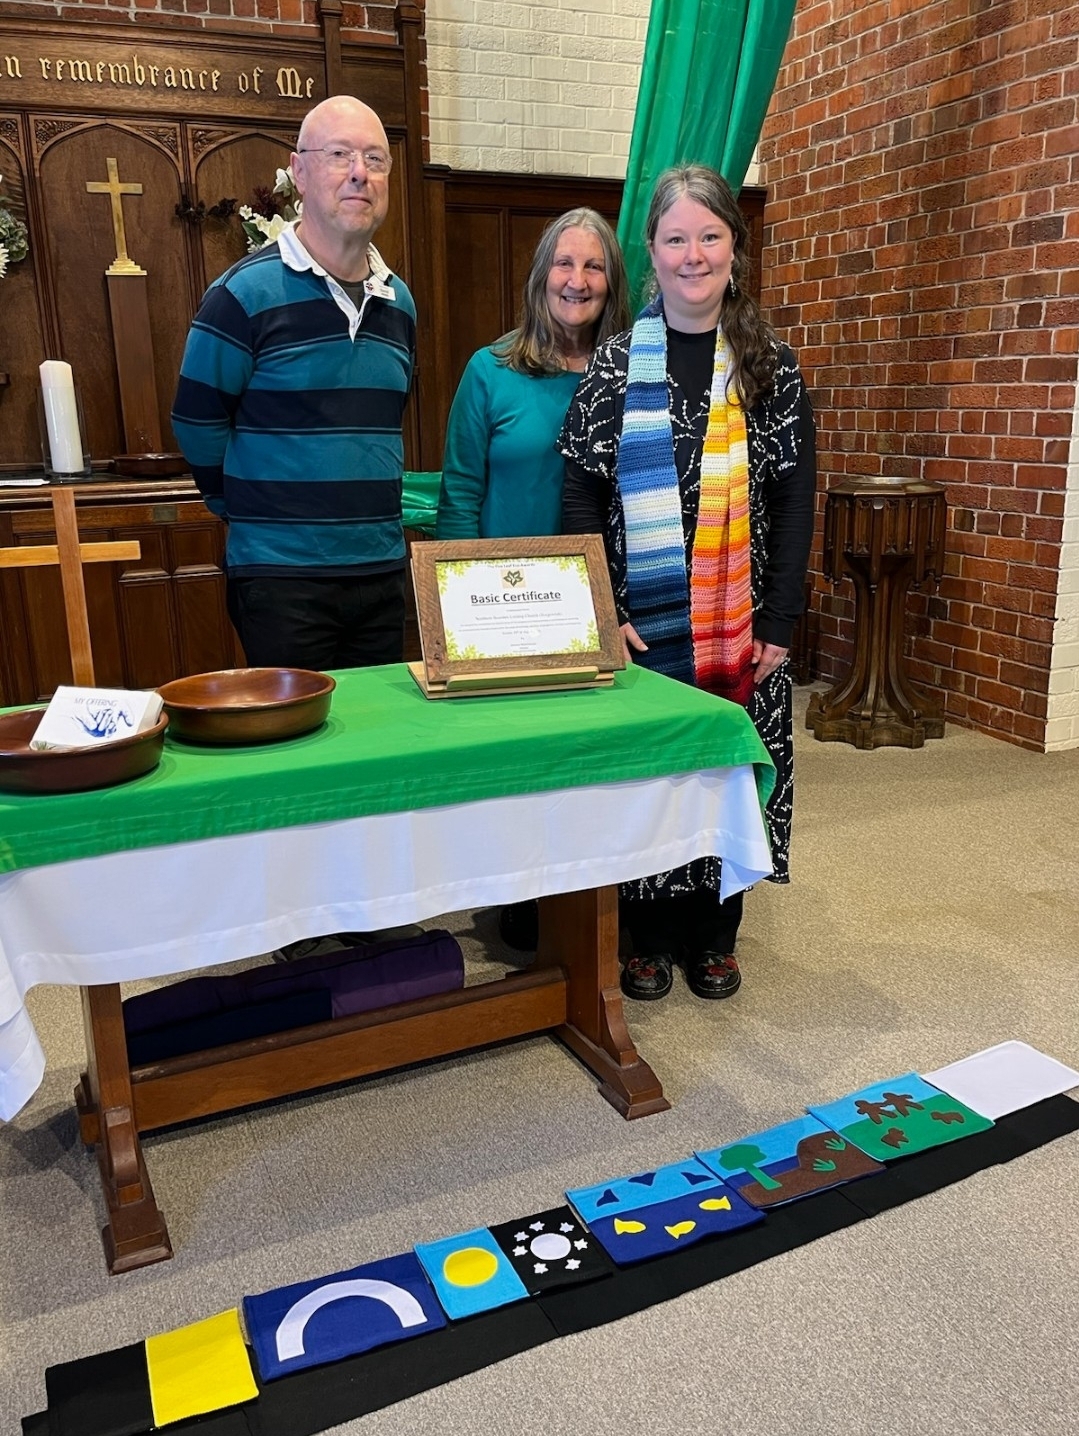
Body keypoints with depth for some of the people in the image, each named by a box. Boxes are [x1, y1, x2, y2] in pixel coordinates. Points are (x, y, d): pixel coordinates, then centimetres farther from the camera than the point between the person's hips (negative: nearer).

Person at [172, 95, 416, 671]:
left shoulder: (399, 301, 10)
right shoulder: (246, 294, -9)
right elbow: (197, 425, -2)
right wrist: (255, 514, 7)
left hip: (383, 573, 6)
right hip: (280, 578, -5)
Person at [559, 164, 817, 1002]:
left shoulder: (772, 367, 4)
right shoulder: (614, 366, 3)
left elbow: (795, 499, 1)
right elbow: (582, 496, -1)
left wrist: (779, 620, -6)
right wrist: (601, 613, -10)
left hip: (739, 628, 1)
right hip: (639, 625, 0)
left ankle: (715, 935, 27)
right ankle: (651, 938, 23)